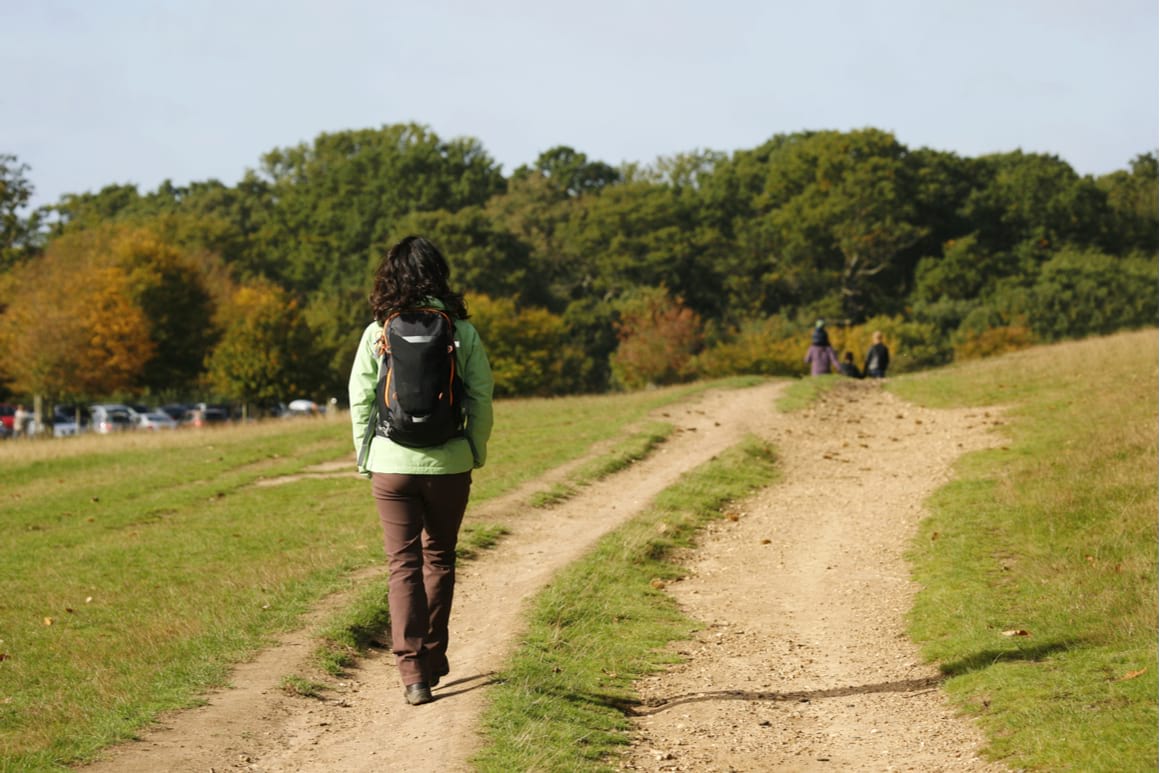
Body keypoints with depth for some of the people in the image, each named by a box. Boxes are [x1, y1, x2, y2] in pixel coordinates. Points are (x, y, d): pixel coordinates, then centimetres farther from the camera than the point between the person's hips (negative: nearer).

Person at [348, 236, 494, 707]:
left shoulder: (378, 333, -5)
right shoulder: (462, 331, -4)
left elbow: (360, 399, -3)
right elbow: (481, 397, -2)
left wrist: (365, 456, 9)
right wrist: (476, 451, 11)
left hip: (392, 464, -1)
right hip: (448, 464, 1)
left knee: (403, 564, 3)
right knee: (439, 558, 18)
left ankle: (413, 671, -7)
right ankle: (433, 657, 29)